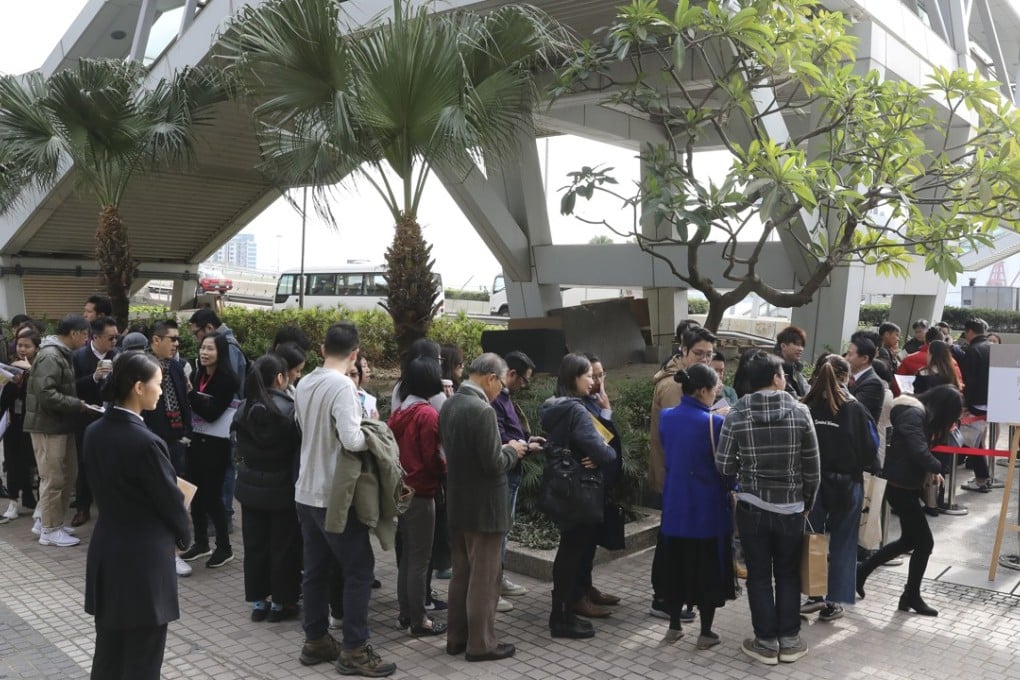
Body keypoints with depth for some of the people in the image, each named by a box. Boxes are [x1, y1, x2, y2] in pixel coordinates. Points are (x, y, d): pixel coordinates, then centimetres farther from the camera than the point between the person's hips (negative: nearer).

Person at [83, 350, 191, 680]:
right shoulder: (146, 442, -23)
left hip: (105, 552, 8)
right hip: (144, 558, -8)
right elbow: (171, 500, -14)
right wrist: (183, 535, 6)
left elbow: (102, 486, 10)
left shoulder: (94, 432, 0)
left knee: (108, 651, 20)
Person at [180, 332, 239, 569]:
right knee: (196, 494, 11)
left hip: (216, 444, -7)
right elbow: (192, 408, 10)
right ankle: (200, 543, 25)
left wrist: (190, 392, -22)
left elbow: (211, 413, -19)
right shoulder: (199, 375, 8)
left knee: (211, 495, -2)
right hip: (197, 440, 7)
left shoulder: (227, 379, -13)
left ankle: (224, 548, 12)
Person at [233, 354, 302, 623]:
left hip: (250, 487, 5)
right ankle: (280, 603, 16)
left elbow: (240, 449, 9)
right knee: (283, 546, 8)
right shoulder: (290, 409, -17)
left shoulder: (244, 409, -2)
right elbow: (299, 449, -11)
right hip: (282, 488, -5)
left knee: (255, 545, 13)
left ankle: (257, 602, 22)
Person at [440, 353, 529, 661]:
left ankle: (456, 637, 27)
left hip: (457, 503, 9)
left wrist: (503, 448, 12)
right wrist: (512, 451, -4)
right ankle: (480, 643, 14)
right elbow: (493, 465, -23)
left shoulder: (449, 405, 6)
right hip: (483, 507, -9)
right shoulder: (482, 410, -23)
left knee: (461, 574, 18)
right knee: (484, 578, 4)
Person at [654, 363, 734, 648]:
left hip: (675, 505, 5)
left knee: (675, 565, 16)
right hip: (708, 508, -5)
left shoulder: (666, 417, -1)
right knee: (708, 568, 9)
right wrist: (731, 487, 9)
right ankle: (706, 633, 17)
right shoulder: (715, 423, -18)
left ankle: (674, 626, 25)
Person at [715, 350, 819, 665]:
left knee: (759, 576, 10)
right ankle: (789, 640, 24)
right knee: (788, 574, 16)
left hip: (752, 507, -1)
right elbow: (812, 466, -2)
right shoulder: (800, 412, -8)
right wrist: (808, 501, 13)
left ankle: (766, 642, 18)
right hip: (791, 507, 1)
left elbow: (724, 466, -8)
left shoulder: (736, 415, -9)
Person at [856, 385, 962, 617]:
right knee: (924, 542, 1)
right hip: (901, 487, -10)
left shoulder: (919, 413, 11)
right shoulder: (913, 414, -21)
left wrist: (929, 469, -6)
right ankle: (911, 597, 16)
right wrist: (936, 468, -10)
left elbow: (919, 448, 12)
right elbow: (919, 450, -29)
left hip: (903, 485, 10)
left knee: (909, 540, 19)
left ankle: (861, 572, 27)